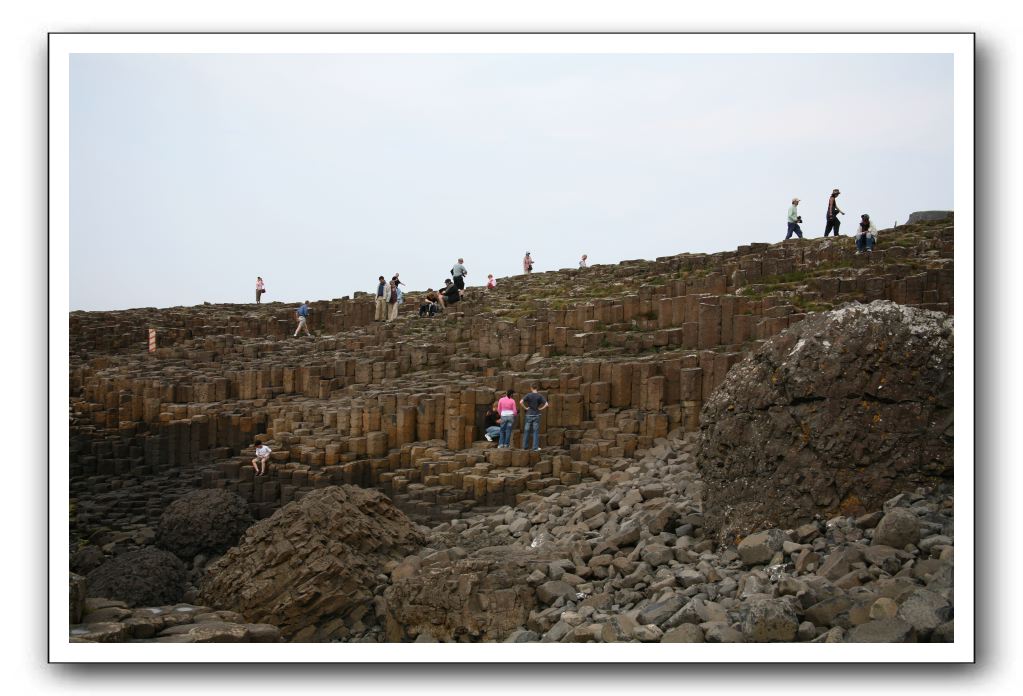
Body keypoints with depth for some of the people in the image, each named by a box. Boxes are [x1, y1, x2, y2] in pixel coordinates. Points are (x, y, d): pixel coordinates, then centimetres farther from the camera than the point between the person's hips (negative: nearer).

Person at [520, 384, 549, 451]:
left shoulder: (529, 395, -5)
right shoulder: (540, 396, -3)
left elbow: (521, 402, -17)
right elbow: (546, 404, -11)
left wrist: (525, 408, -6)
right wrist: (541, 408, -1)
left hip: (529, 415, 0)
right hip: (536, 415, 0)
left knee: (526, 431, 8)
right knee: (536, 431, 4)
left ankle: (524, 446, 12)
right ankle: (535, 447, 4)